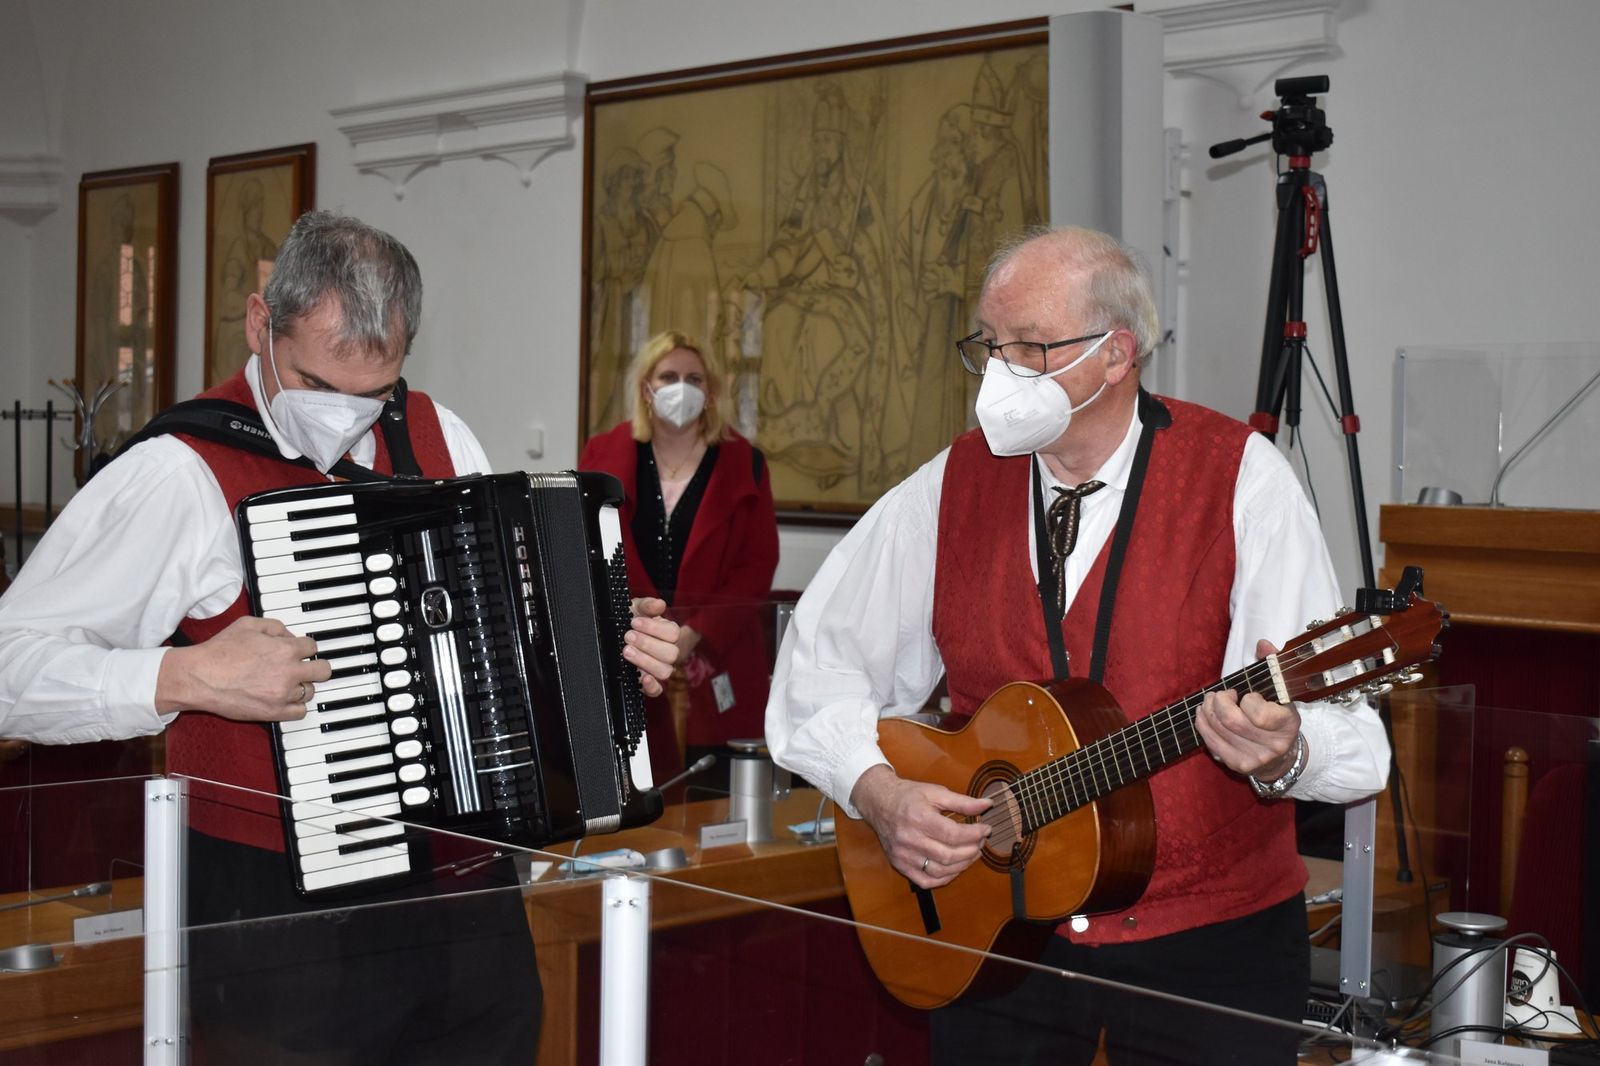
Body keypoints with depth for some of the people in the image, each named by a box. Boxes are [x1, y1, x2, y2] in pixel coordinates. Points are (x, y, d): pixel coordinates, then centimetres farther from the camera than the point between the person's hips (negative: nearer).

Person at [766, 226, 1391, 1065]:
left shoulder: (1236, 477, -10)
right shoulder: (951, 486, 1)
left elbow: (1351, 739, -15)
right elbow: (819, 669, 6)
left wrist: (1280, 752, -36)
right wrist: (881, 794, -10)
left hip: (1209, 943, -2)